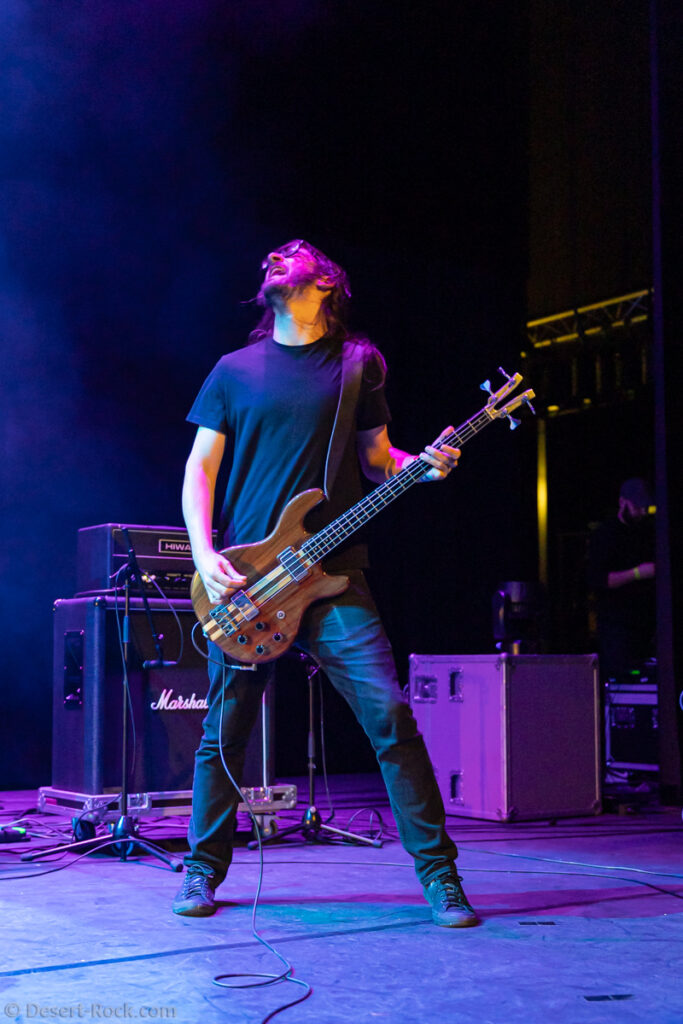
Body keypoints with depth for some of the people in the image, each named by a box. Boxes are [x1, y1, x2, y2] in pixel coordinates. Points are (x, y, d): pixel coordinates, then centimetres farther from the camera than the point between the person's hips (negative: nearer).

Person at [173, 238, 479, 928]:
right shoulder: (235, 370, 10)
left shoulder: (358, 365, 11)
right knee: (224, 733, 6)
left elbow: (375, 459, 14)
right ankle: (203, 870, 25)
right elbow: (200, 468, 9)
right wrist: (204, 554, -5)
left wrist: (419, 465, -8)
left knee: (389, 713, -12)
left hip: (331, 575, -1)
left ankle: (439, 873, -2)